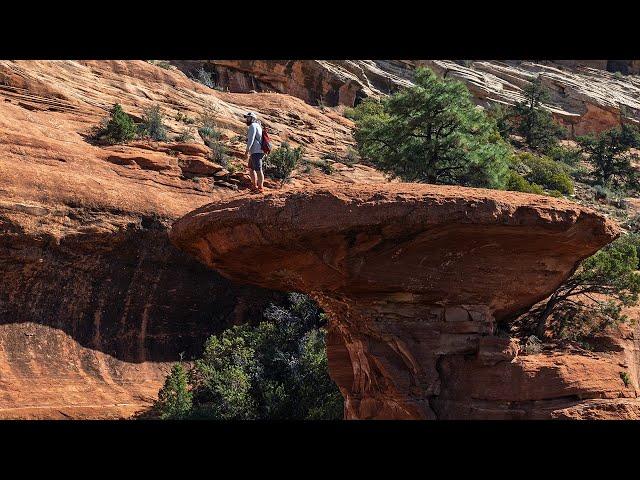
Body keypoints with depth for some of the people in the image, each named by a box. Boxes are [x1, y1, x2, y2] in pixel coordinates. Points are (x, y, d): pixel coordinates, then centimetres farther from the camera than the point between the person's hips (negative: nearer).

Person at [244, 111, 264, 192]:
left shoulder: (253, 126, -9)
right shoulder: (257, 126, 22)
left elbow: (251, 139, -19)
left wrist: (247, 150, -22)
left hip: (256, 152, -11)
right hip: (255, 152, 11)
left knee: (258, 170, -6)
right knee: (251, 168, 19)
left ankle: (260, 188, -2)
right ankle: (254, 186, 26)